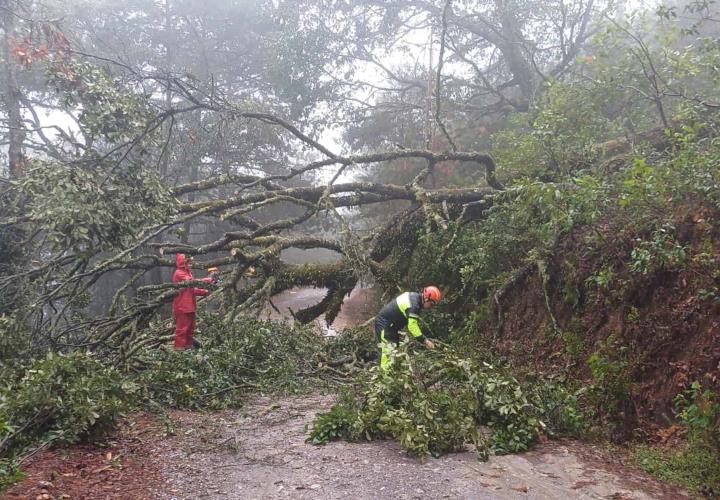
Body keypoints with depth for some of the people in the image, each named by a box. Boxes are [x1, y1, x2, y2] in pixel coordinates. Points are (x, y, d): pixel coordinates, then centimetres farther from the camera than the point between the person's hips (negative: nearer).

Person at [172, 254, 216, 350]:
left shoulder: (188, 273, 18)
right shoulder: (179, 273, -13)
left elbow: (192, 289, 16)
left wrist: (205, 291, 3)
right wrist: (206, 280, -31)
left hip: (189, 305, 10)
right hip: (182, 306, -9)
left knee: (191, 326, 15)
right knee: (182, 327, -4)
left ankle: (189, 344, 24)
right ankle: (179, 346, 2)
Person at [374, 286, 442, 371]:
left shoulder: (414, 296, 5)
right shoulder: (414, 304, -25)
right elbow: (412, 326, -28)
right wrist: (425, 341, -24)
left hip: (391, 325, 11)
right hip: (384, 324, -11)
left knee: (394, 348, 14)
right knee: (387, 350, -15)